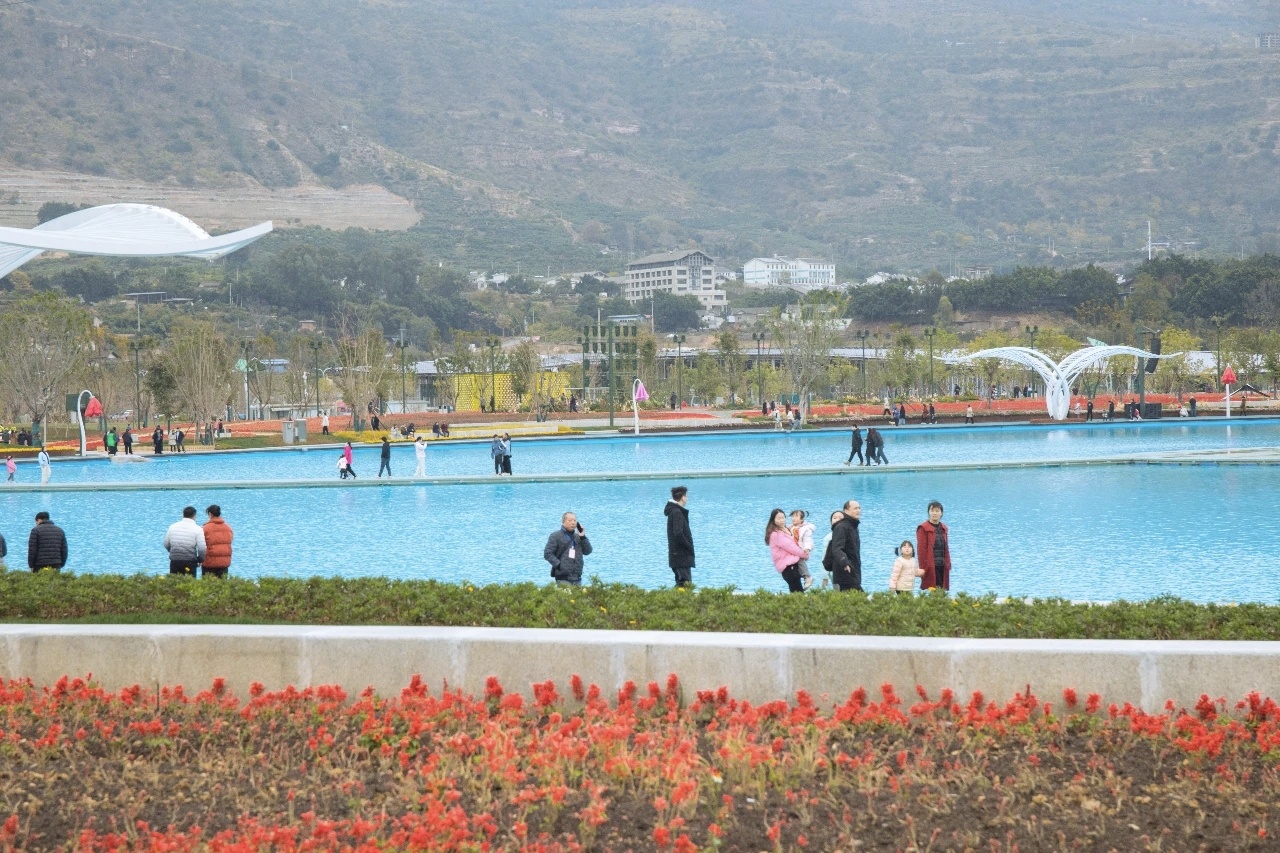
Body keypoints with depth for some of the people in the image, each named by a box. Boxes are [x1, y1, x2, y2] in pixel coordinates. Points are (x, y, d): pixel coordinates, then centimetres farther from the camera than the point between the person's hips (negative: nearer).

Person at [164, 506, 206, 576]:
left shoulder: (173, 526, 6)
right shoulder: (197, 529, -5)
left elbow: (166, 544, 11)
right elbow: (202, 548, -11)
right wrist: (200, 560, 8)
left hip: (174, 562, 3)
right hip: (189, 563, -3)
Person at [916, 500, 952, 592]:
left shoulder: (943, 528, 16)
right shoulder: (923, 528, -5)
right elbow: (921, 550, -9)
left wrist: (948, 564, 11)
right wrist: (923, 567, -15)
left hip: (942, 567, 6)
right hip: (931, 567, -6)